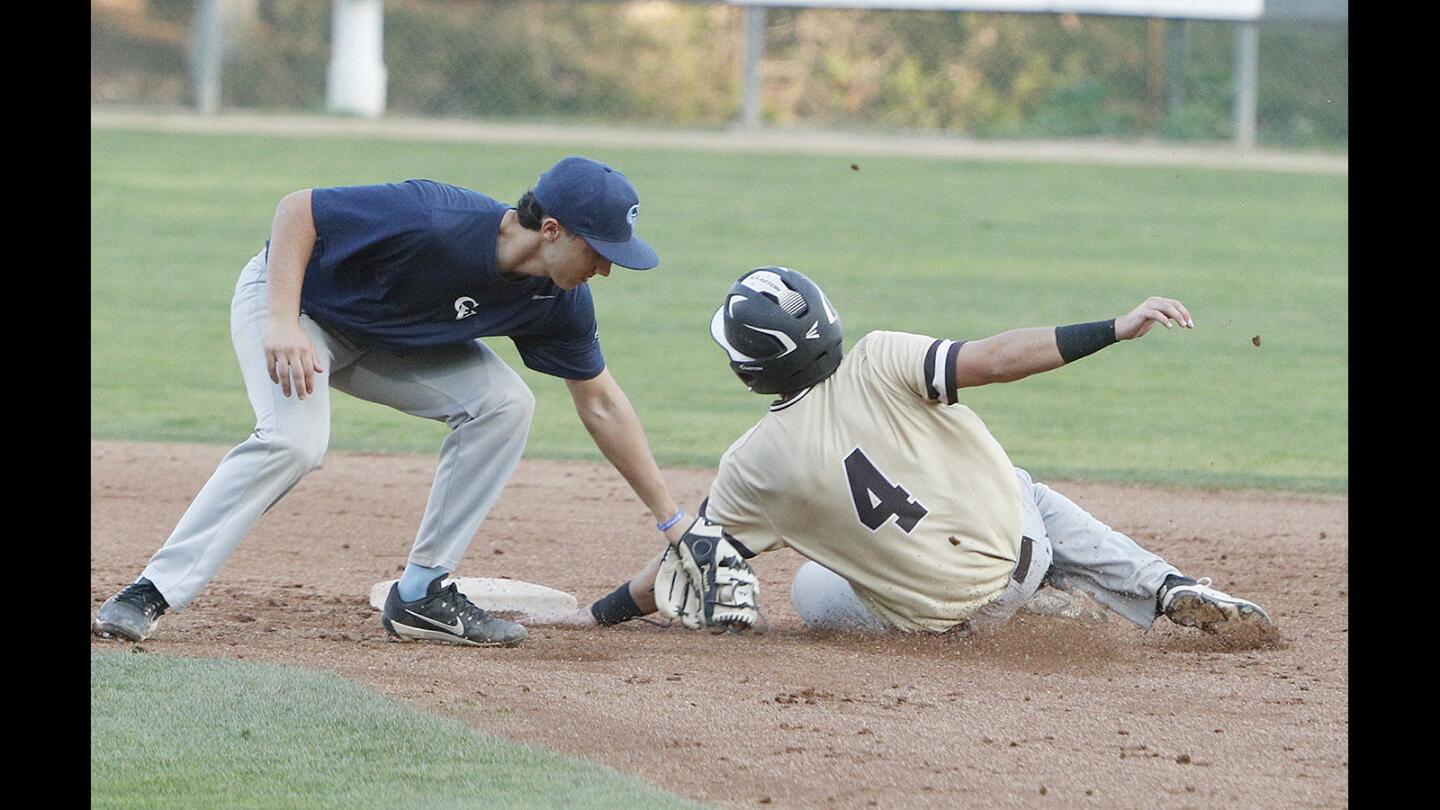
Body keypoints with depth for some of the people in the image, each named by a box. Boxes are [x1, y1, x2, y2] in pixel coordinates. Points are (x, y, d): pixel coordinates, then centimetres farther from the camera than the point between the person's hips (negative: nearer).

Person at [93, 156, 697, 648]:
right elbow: (297, 208, -28)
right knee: (294, 439, -31)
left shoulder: (560, 302, -14)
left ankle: (420, 596, -5)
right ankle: (149, 596, -30)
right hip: (292, 299, -7)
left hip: (387, 342, 7)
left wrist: (671, 518, 1)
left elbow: (600, 404, 0)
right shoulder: (432, 221, -36)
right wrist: (282, 325, -37)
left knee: (504, 404, -10)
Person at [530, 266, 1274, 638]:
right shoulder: (877, 366, -13)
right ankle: (1172, 594, 17)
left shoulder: (754, 464, -10)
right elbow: (992, 360, -23)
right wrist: (1118, 329, -23)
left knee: (815, 592, 29)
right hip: (1014, 546, 0)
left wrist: (599, 614, 14)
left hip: (941, 614, 1)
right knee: (1029, 496, 34)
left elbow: (685, 561, -1)